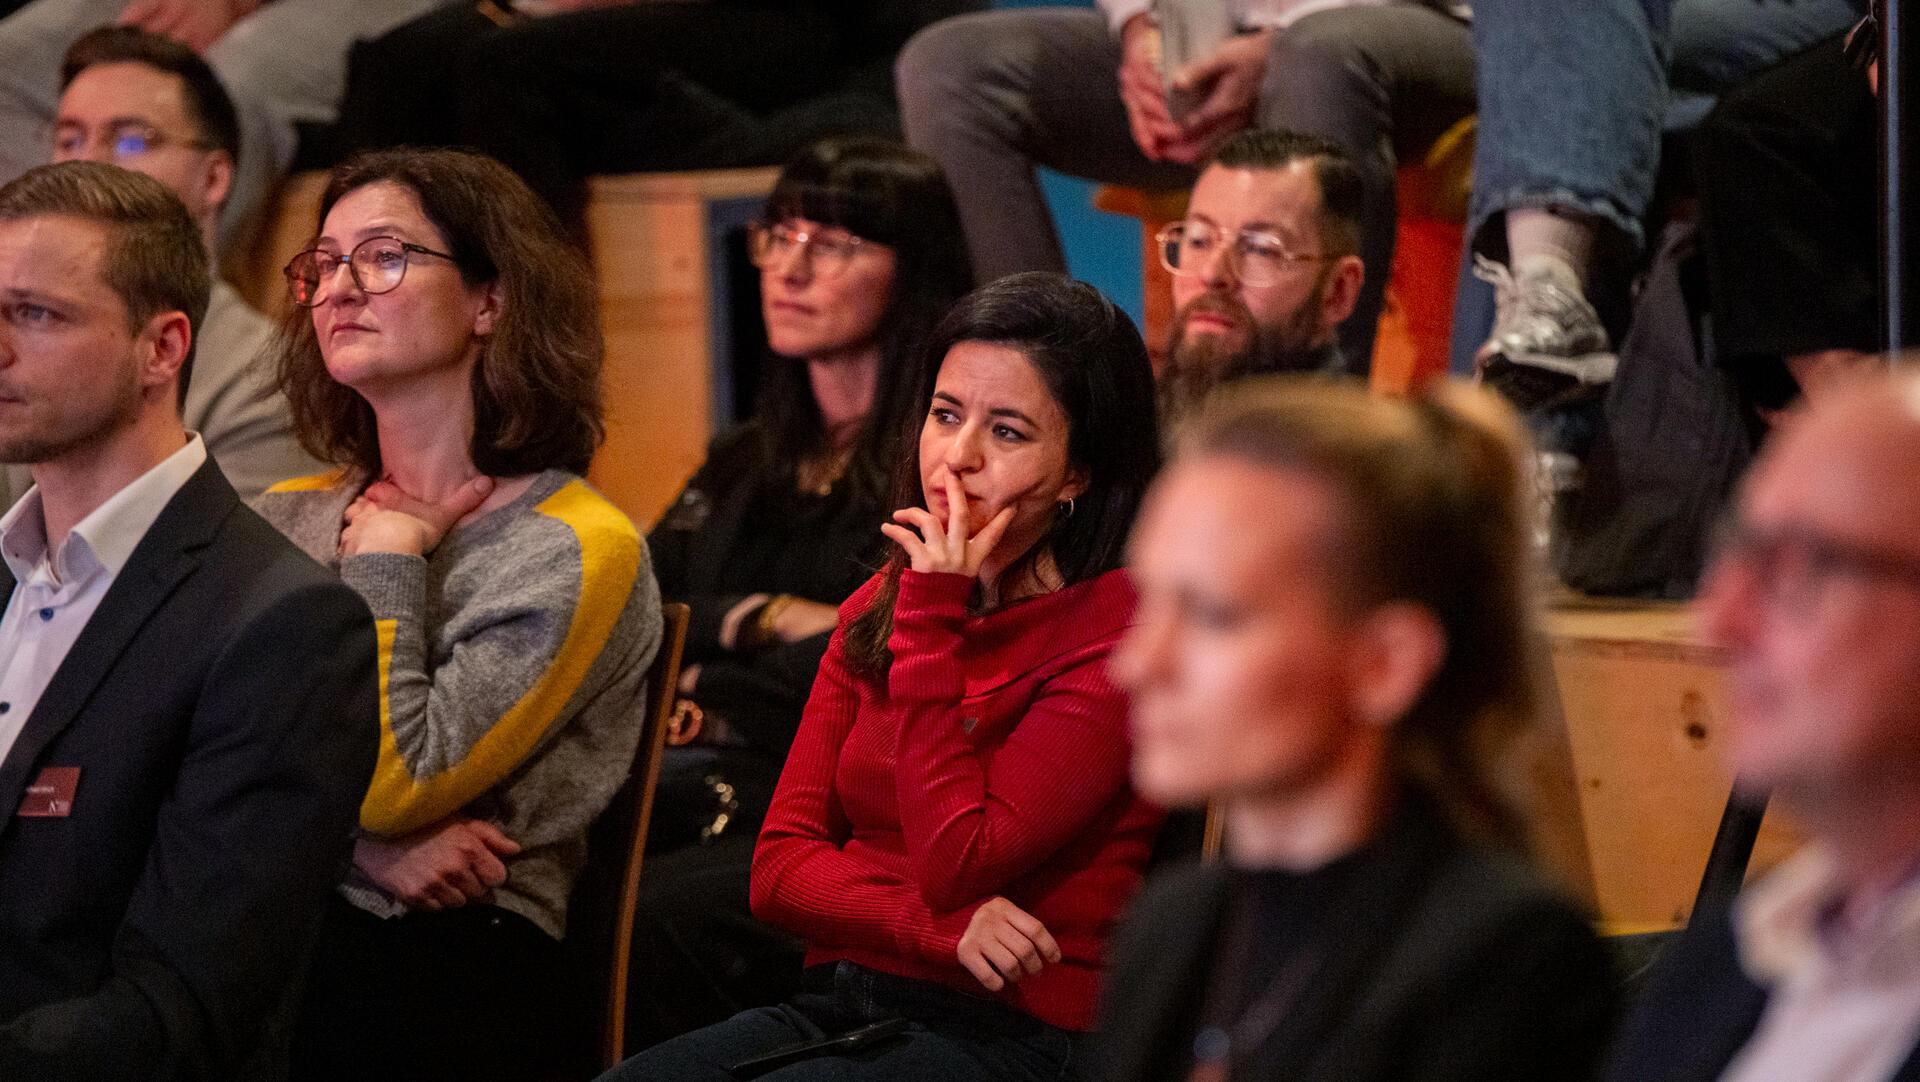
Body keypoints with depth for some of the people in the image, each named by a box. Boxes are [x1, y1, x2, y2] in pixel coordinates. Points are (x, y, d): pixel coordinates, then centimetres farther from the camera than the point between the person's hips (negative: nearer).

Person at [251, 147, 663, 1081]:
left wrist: (386, 560, 0)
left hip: (435, 964, -5)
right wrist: (366, 847, -10)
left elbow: (394, 785, -11)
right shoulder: (287, 517, 19)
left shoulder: (575, 550, -1)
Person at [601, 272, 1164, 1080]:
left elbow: (952, 865, -14)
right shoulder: (879, 605, 15)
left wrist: (932, 625, -11)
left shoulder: (1119, 628, -8)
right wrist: (937, 925, -12)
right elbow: (779, 868, 7)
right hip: (839, 1004, 6)